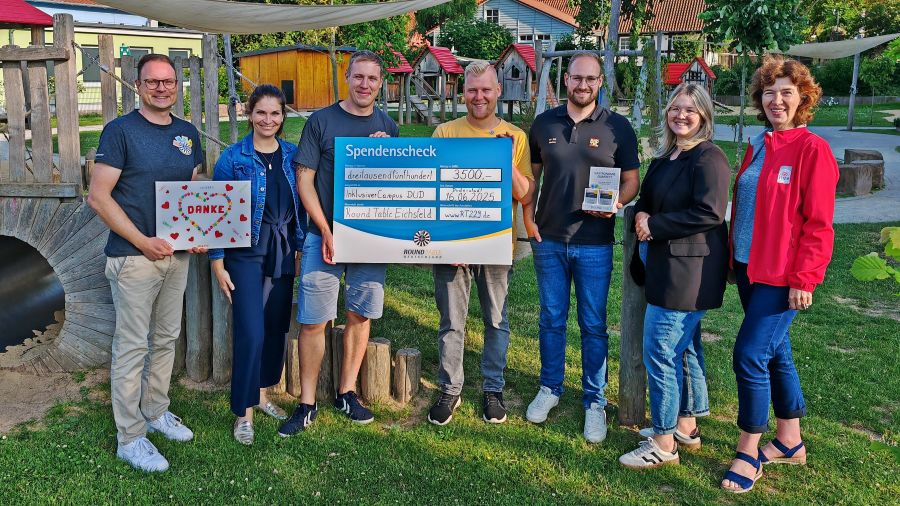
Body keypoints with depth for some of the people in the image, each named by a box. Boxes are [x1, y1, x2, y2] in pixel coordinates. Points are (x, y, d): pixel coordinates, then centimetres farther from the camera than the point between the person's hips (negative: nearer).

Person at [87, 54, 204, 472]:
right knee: (132, 346, 0)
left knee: (166, 338, 16)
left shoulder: (187, 133, 9)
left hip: (177, 253, 6)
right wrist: (143, 242, -18)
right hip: (135, 256, -6)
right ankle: (130, 437, 11)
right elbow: (98, 197, -13)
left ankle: (156, 412, 32)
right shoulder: (120, 131, -8)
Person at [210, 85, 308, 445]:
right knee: (251, 332, -8)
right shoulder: (233, 158, -5)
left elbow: (301, 205, 11)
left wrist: (301, 248, 8)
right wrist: (217, 263, -5)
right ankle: (244, 412, 6)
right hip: (246, 253, -4)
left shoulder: (292, 155, 5)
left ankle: (262, 393, 30)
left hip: (283, 251, 4)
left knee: (276, 327, 11)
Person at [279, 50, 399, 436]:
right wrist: (326, 232, -11)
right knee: (313, 321, -1)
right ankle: (307, 404, 11)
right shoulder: (322, 121, -1)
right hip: (324, 235, -3)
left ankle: (346, 393, 25)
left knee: (360, 316, 10)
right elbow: (305, 180, -3)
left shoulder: (388, 128, 9)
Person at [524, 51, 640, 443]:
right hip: (548, 239, 2)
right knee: (551, 319, 13)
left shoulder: (617, 127, -2)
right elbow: (530, 174, 12)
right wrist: (527, 218, 0)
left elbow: (631, 180, 2)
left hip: (594, 244, -2)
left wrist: (615, 202, -19)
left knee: (594, 325, 6)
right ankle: (550, 388, 29)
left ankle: (594, 402, 19)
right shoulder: (544, 123, 5)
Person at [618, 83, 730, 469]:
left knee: (660, 350, -7)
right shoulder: (665, 158, 14)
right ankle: (686, 426, 31)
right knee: (684, 346, 18)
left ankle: (663, 443, 5)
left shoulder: (709, 158, -13)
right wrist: (641, 216, -3)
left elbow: (708, 213, -23)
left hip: (688, 269, -9)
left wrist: (655, 225, -16)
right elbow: (647, 201, 21)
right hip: (665, 264, 10)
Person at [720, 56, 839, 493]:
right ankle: (790, 442, 30)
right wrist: (733, 258, 12)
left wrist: (804, 279, -16)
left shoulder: (813, 150, -11)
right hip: (749, 267, 7)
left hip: (781, 275, -7)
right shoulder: (757, 147, 11)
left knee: (750, 354, -9)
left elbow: (818, 223, -13)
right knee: (775, 353, 16)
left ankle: (748, 452, 8)